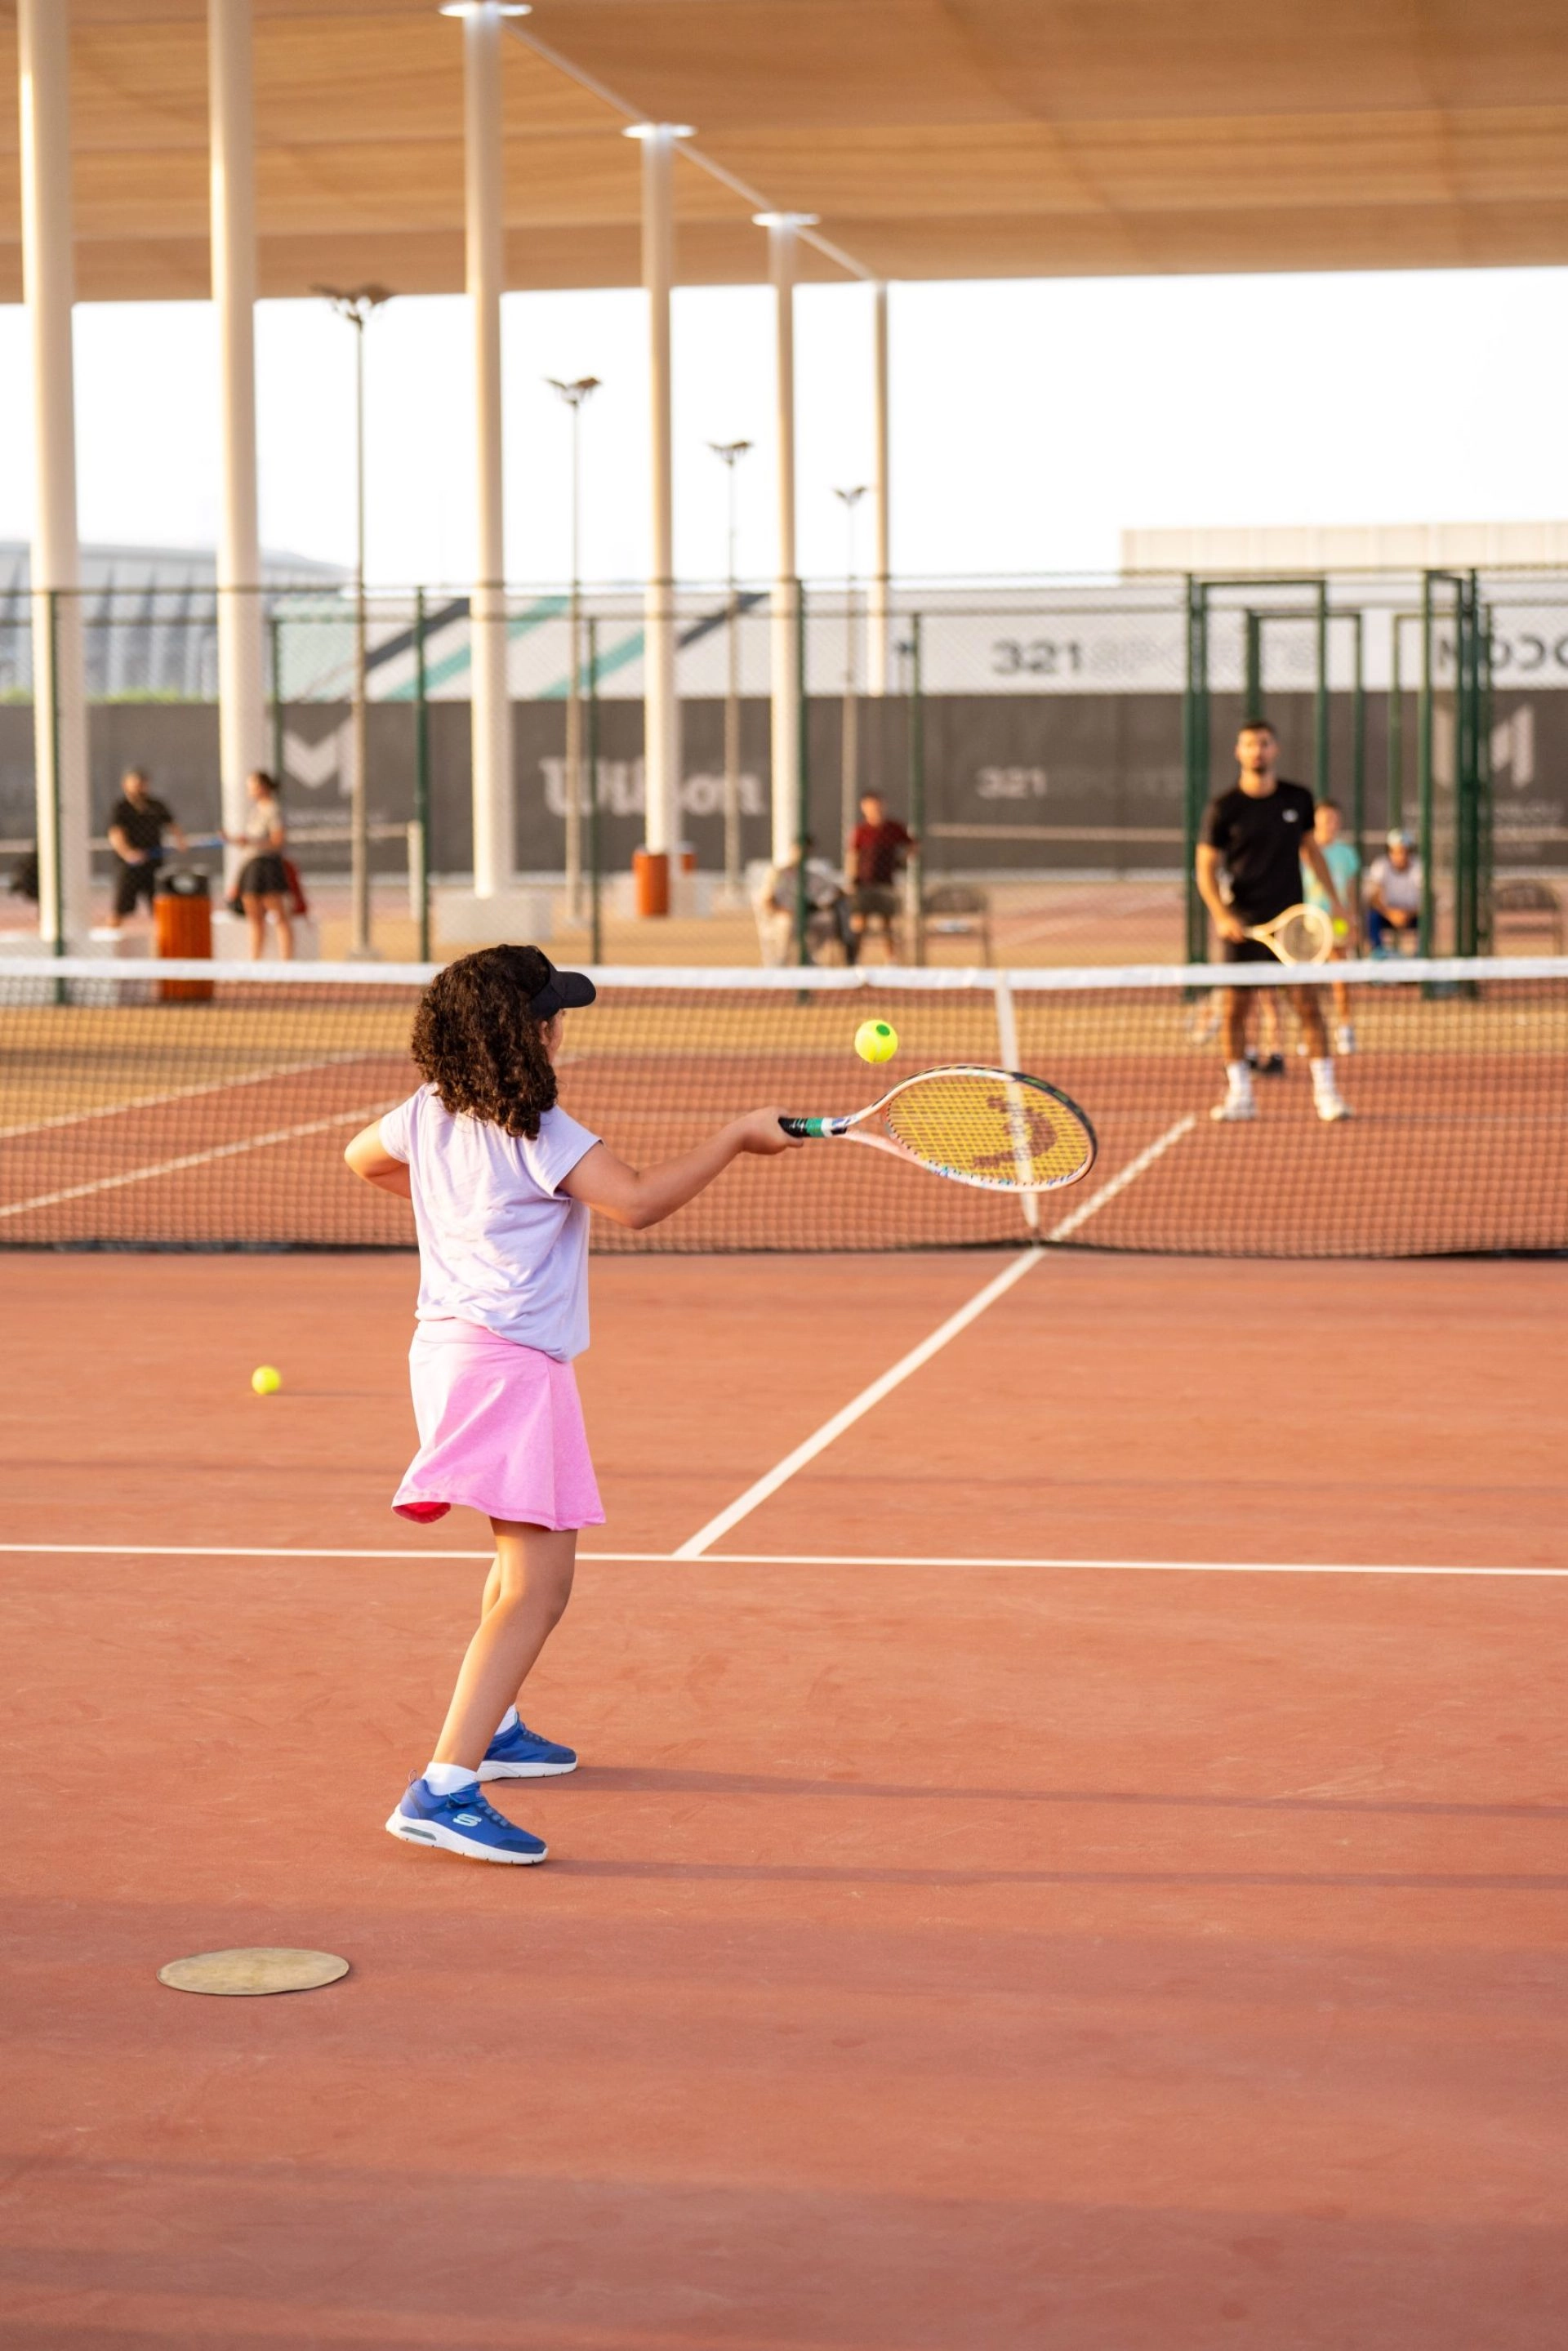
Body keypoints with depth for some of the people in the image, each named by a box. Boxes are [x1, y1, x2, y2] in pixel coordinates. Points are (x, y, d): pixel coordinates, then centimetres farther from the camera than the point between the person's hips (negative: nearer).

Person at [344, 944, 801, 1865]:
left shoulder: (431, 1113, 7)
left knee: (528, 1556, 29)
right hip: (508, 1365, -10)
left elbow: (362, 1158, 27)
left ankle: (490, 1727, 44)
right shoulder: (538, 1132, -17)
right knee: (539, 1584, -15)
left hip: (451, 1345, 10)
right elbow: (638, 1202, -27)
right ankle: (444, 1791, -25)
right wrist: (738, 1136, -20)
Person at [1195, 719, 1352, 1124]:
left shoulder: (1298, 799, 4)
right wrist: (1221, 915, -17)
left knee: (1307, 1003, -5)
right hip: (1242, 923, -1)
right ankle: (1239, 1094, 10)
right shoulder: (1224, 807, -4)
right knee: (1234, 1007, 0)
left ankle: (1325, 1092, -2)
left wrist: (1335, 901, 17)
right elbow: (1206, 868, -3)